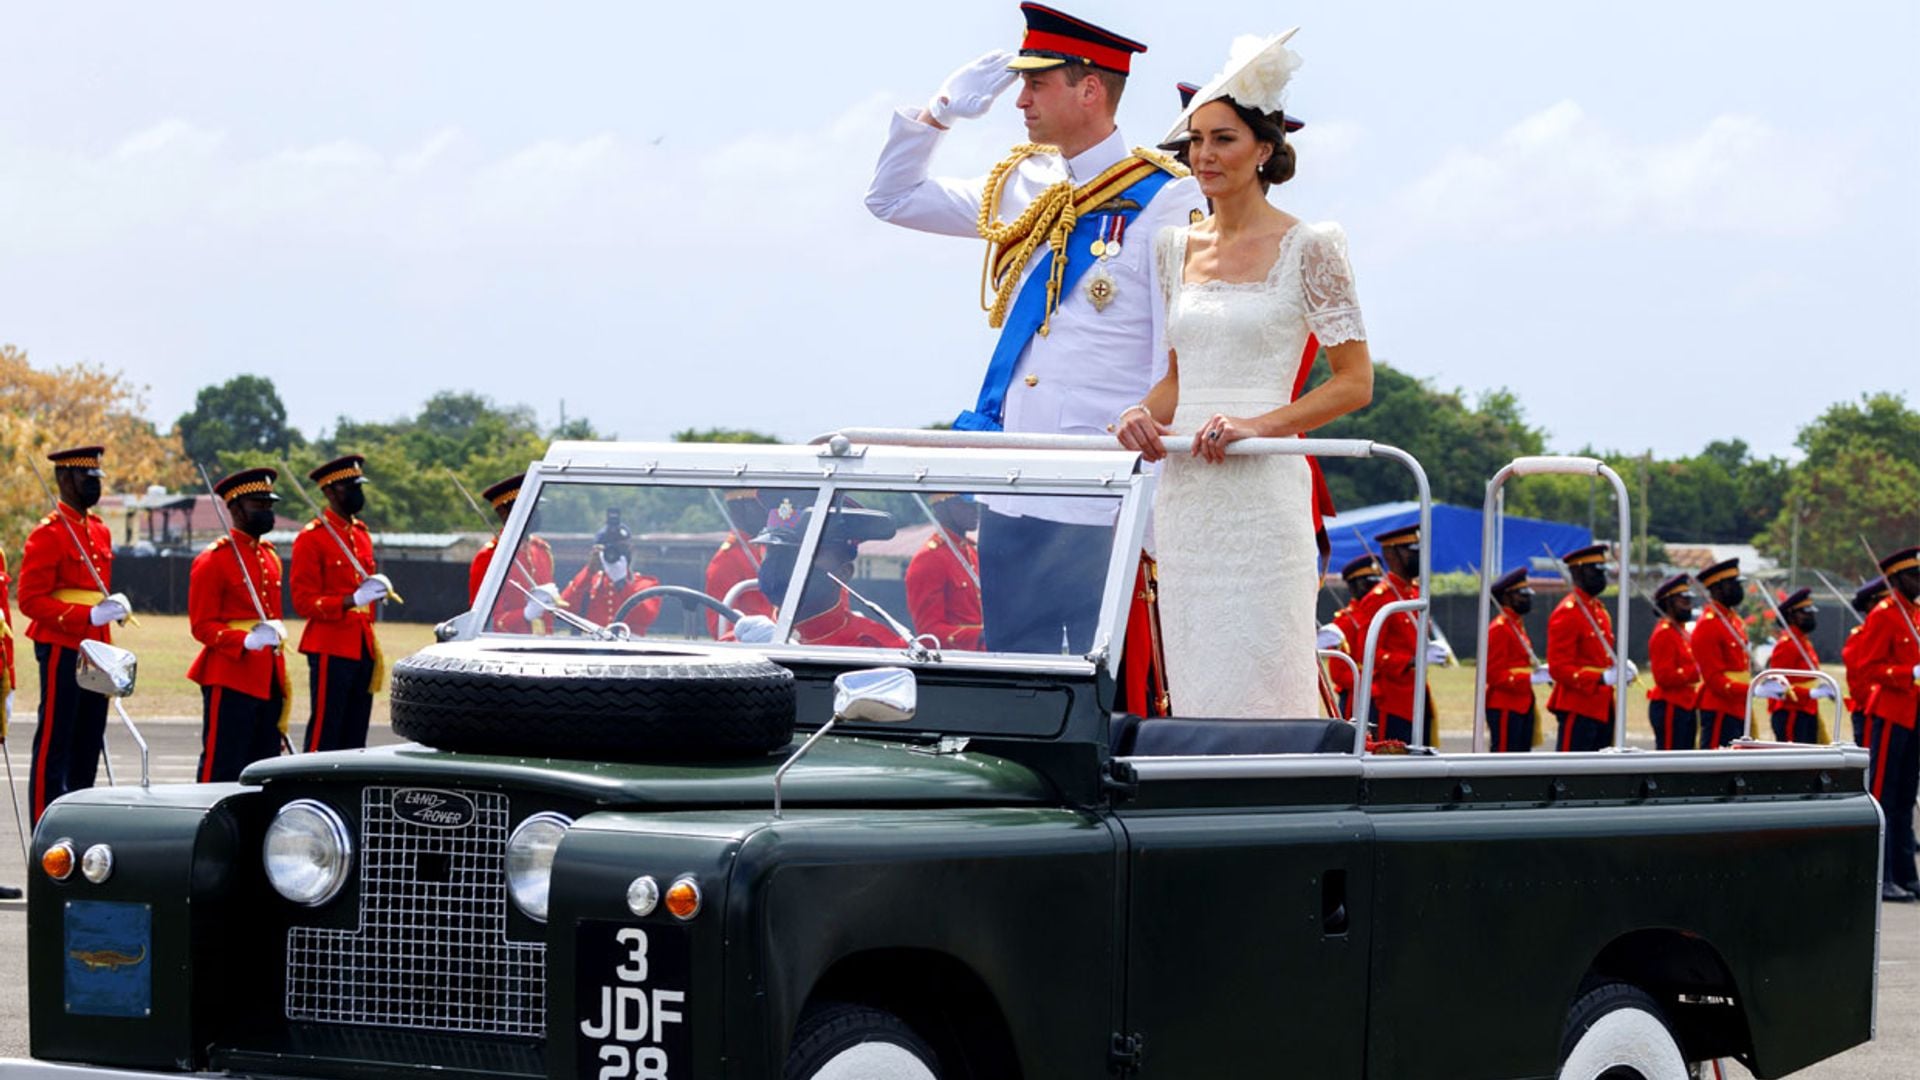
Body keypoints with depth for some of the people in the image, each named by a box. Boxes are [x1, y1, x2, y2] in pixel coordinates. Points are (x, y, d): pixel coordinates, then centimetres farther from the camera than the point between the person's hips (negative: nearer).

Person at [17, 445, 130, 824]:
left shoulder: (100, 531, 15)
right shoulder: (47, 534, -10)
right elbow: (31, 601, -15)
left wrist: (115, 605, 8)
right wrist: (89, 616, -22)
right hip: (61, 649, -8)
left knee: (88, 749, 9)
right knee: (54, 749, -5)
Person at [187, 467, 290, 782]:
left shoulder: (270, 556, 16)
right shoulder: (213, 560, -8)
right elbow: (202, 626, -11)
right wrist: (246, 641, -24)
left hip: (267, 678, 8)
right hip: (230, 677, -8)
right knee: (223, 769, -7)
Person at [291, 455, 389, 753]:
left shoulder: (361, 533, 17)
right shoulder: (311, 537, -8)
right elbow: (304, 603, -13)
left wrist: (377, 588, 9)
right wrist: (353, 600, -24)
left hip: (362, 647, 8)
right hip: (330, 647, -8)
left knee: (355, 738, 8)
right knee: (324, 737, -7)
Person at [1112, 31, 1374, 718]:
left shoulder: (1307, 249, -3)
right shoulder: (1175, 248, 14)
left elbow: (1355, 382, -4)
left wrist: (1257, 424, -17)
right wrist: (1143, 415, -1)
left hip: (1261, 492, -6)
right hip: (1182, 495, 6)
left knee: (1258, 686, -9)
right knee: (1194, 689, 4)